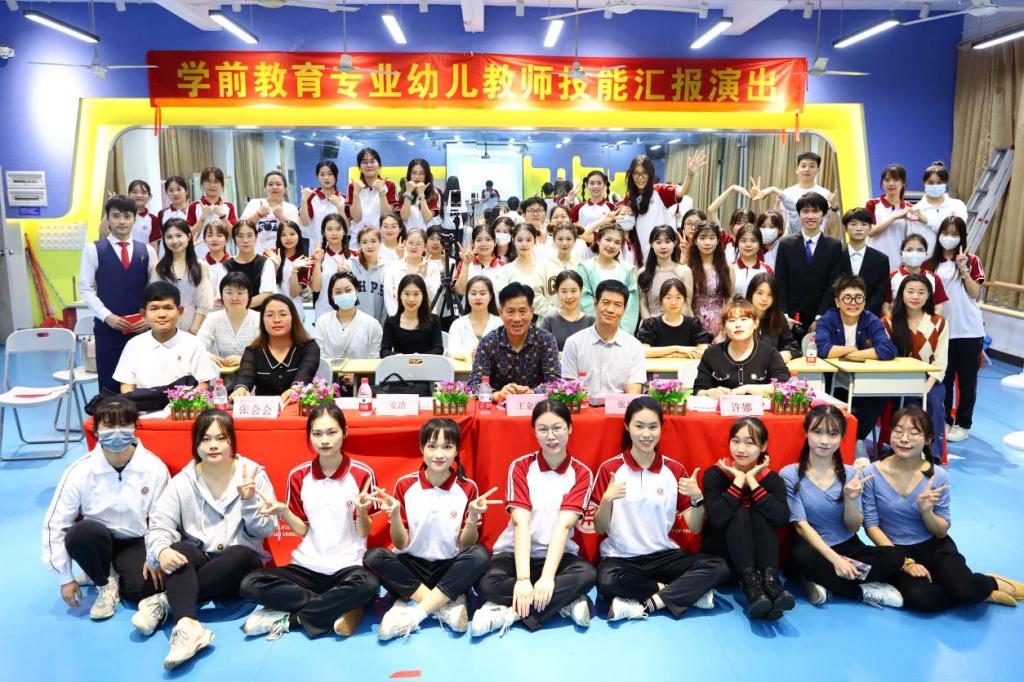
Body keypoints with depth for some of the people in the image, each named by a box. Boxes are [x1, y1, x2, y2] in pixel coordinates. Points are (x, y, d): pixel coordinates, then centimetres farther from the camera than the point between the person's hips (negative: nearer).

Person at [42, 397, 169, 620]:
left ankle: (109, 573, 13)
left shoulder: (154, 468, -17)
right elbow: (55, 523, -10)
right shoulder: (80, 471, -17)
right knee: (81, 532, -35)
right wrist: (65, 578, -7)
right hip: (97, 539, 0)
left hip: (135, 542, 0)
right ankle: (105, 584, -5)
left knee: (143, 588, -24)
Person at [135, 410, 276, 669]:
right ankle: (187, 625, -48)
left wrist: (250, 501, -23)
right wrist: (161, 551, -30)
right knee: (179, 549, -30)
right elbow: (159, 525, -9)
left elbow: (266, 530, -5)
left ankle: (167, 602, -27)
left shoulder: (253, 474, -3)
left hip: (240, 565, -1)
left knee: (240, 555, -34)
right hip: (198, 562, 1)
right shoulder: (183, 481, 1)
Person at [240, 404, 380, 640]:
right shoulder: (299, 475, 1)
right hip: (307, 566, 3)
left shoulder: (361, 474, -7)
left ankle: (290, 617, -18)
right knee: (250, 584, -21)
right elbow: (302, 530, 4)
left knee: (368, 584, -37)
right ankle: (339, 609, -19)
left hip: (348, 566, -3)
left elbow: (363, 532, -5)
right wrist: (283, 511, -14)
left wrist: (361, 511, -26)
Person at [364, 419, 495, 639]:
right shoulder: (405, 485, -5)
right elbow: (401, 544, -4)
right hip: (412, 565, 1)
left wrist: (473, 517, -21)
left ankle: (415, 614, -23)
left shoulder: (467, 488, -6)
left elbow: (466, 546, -3)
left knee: (480, 555, -30)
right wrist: (395, 514, -21)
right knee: (373, 557, -26)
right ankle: (447, 603, -20)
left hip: (451, 568, 0)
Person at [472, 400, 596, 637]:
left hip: (558, 555, 1)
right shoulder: (520, 467, -6)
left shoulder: (581, 473, -4)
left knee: (587, 574, -32)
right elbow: (521, 523, -17)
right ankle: (565, 603, -22)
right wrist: (523, 579, -28)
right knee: (486, 583, -31)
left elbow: (563, 525, -17)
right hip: (515, 553, 0)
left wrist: (547, 577, -29)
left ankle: (510, 613, -25)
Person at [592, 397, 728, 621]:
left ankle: (647, 604, -20)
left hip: (664, 556, 2)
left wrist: (697, 498, -16)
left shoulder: (675, 470, 3)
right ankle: (687, 592, -16)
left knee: (718, 568, -22)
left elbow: (695, 528, 3)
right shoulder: (610, 468, -3)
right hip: (620, 558, -2)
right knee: (607, 582, -35)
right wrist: (607, 499, -21)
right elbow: (599, 528, -2)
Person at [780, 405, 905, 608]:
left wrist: (850, 499, -22)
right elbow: (801, 525, -13)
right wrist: (834, 559, -24)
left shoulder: (851, 474, 0)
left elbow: (854, 527, -2)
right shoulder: (790, 475, -9)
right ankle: (863, 591, -17)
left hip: (848, 548, 3)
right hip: (813, 549, -3)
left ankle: (824, 581, -21)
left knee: (894, 557, -22)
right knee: (802, 557, -37)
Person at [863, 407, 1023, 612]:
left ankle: (993, 584, 9)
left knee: (965, 591, -28)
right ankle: (982, 593, -2)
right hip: (896, 549, 0)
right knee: (918, 598, -29)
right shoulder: (873, 474, -14)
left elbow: (942, 532, -4)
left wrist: (926, 512, -26)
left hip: (934, 546, 1)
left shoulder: (938, 476, -10)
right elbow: (871, 526, -8)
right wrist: (904, 562, -15)